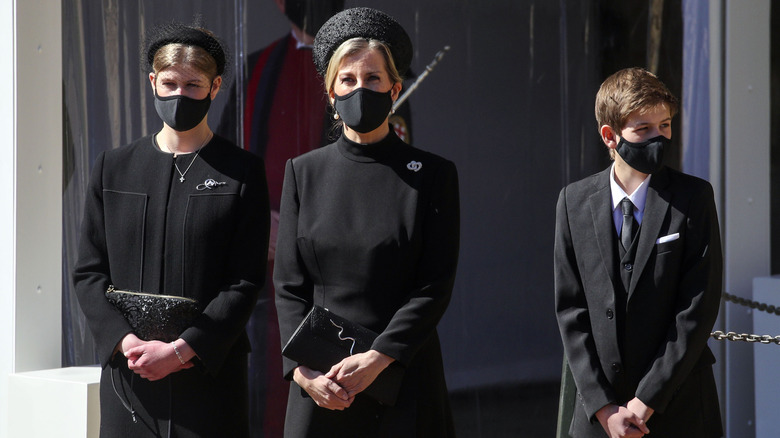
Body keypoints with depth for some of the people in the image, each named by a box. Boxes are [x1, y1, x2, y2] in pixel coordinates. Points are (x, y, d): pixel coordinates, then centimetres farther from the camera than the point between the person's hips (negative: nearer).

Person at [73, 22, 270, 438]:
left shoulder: (243, 172, 3)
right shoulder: (113, 168, 11)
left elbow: (246, 281, -3)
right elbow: (88, 271, 8)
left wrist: (182, 350, -12)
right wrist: (125, 340, -8)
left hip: (209, 374, -2)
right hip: (127, 375, 2)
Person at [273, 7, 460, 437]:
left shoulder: (433, 174, 1)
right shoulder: (303, 172, 8)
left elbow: (435, 285, -5)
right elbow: (288, 284, 4)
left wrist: (378, 358, -14)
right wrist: (302, 369, -9)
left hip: (402, 374, -2)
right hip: (319, 382, 2)